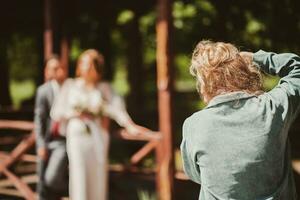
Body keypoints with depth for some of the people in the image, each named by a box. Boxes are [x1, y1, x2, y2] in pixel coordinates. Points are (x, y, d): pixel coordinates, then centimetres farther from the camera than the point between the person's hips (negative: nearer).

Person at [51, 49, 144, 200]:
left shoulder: (104, 88, 3)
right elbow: (56, 112, 6)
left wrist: (129, 125, -30)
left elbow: (116, 108, -13)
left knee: (98, 179, 3)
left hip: (98, 137, 1)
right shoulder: (69, 85, 5)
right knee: (79, 178, -10)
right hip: (77, 136, -1)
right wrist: (73, 113, -13)